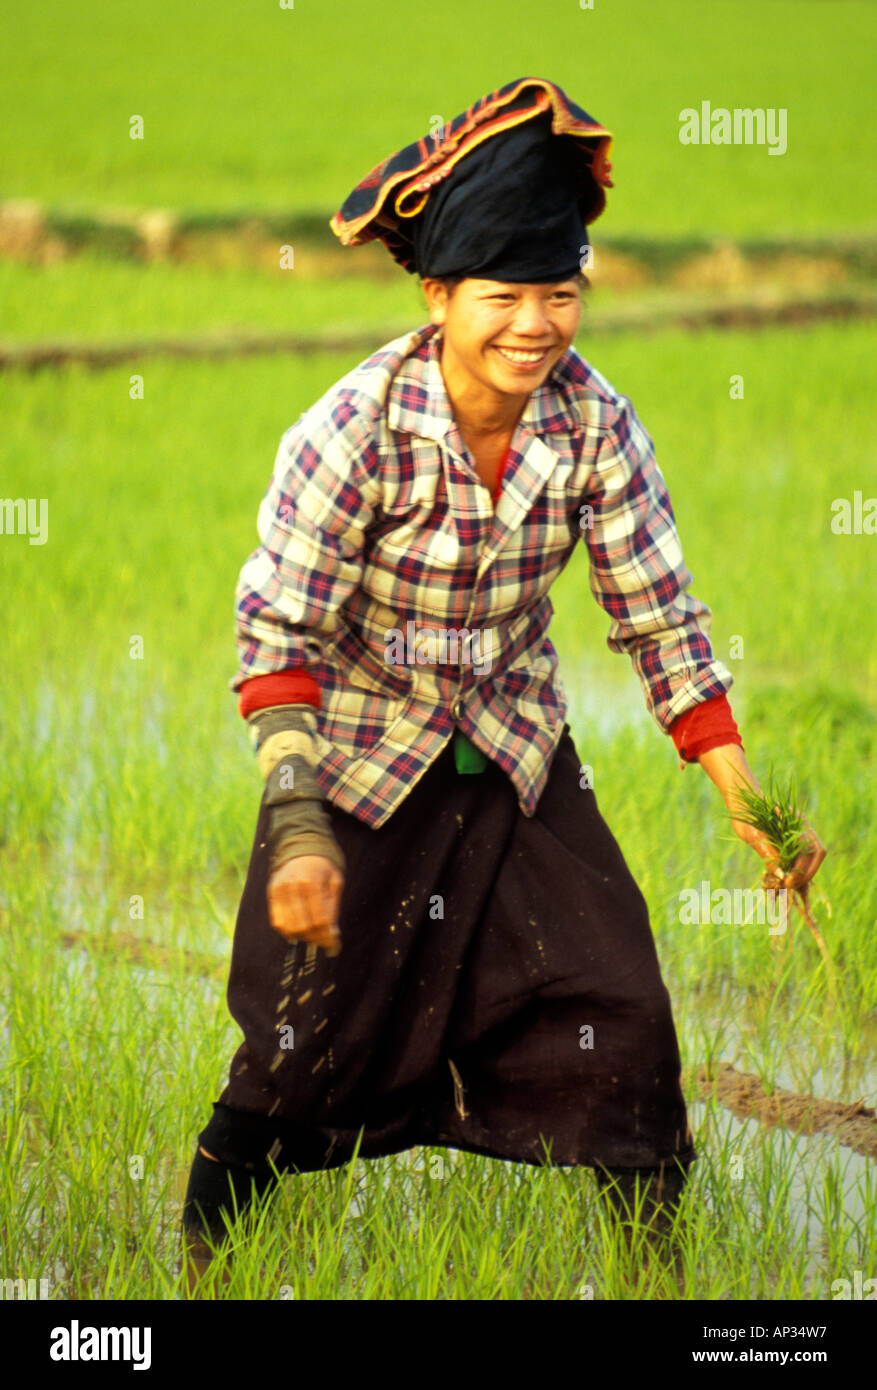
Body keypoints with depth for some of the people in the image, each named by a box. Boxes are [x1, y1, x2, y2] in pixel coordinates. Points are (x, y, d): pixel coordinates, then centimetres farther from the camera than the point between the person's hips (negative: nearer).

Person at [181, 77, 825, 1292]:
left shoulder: (594, 425, -13)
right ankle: (201, 1258, 25)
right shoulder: (355, 433, -24)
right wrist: (297, 831, -31)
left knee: (624, 1025, -3)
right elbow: (277, 639, -21)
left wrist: (748, 803, -9)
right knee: (305, 1055, 2)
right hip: (359, 769, -3)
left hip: (521, 768, 3)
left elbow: (661, 619, -6)